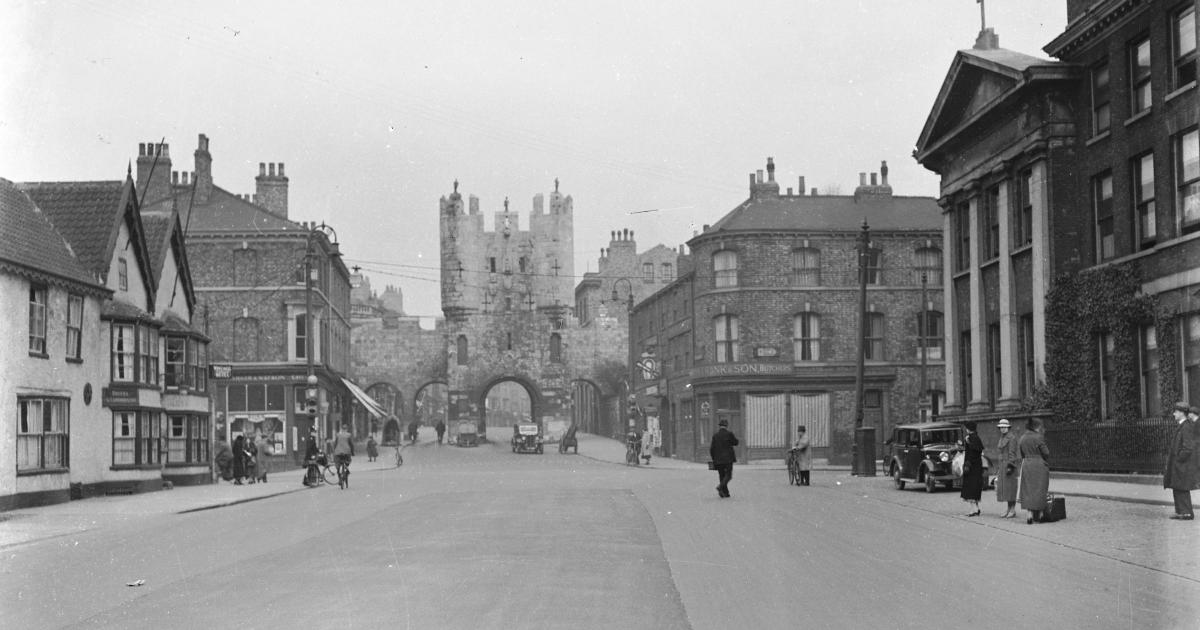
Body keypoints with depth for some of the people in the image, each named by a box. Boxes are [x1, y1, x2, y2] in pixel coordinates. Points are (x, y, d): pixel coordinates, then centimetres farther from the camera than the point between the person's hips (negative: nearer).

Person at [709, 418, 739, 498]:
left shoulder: (715, 435, 2)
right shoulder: (729, 433, -7)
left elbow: (711, 449, 3)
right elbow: (736, 443, 6)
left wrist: (714, 459, 13)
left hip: (718, 459, 3)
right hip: (728, 459, -3)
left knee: (722, 476, 10)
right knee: (728, 475, -1)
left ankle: (725, 493, 8)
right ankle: (720, 487, -24)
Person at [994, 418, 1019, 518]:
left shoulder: (1011, 438, -10)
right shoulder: (1002, 439, 17)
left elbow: (1012, 453, -16)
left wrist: (1010, 466, -21)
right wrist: (1000, 468, 21)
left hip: (1010, 464, -9)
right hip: (1003, 465, 9)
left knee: (1010, 487, -8)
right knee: (1004, 487, 8)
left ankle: (1013, 510, -5)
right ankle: (1008, 509, 13)